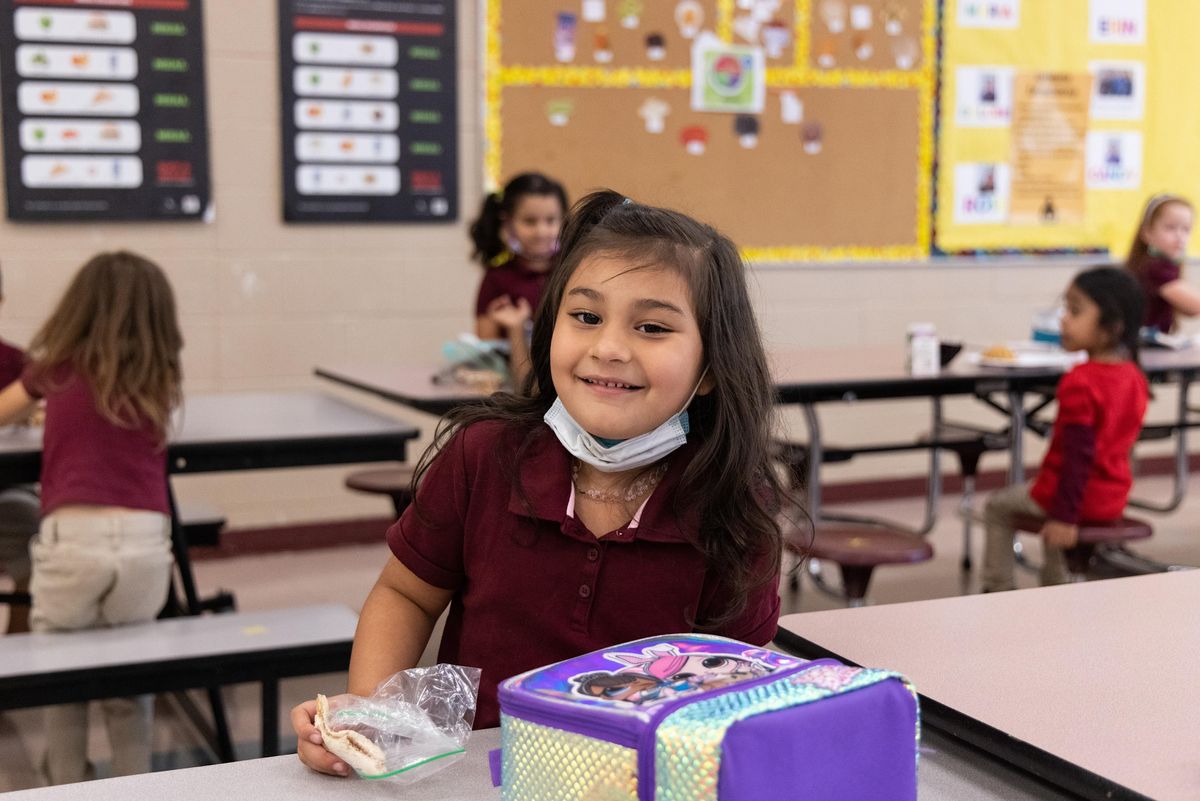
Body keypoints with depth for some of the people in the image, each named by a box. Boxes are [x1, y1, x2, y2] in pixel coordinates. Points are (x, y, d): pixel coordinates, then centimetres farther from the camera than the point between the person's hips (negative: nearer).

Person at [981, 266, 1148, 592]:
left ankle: (996, 589, 19)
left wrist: (1065, 517, -22)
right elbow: (1119, 441, 10)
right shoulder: (1134, 376, 0)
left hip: (1083, 499, -8)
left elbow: (1078, 455, -27)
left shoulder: (1079, 384, -26)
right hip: (1113, 499, 8)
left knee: (998, 507, 17)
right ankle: (1054, 583, 42)